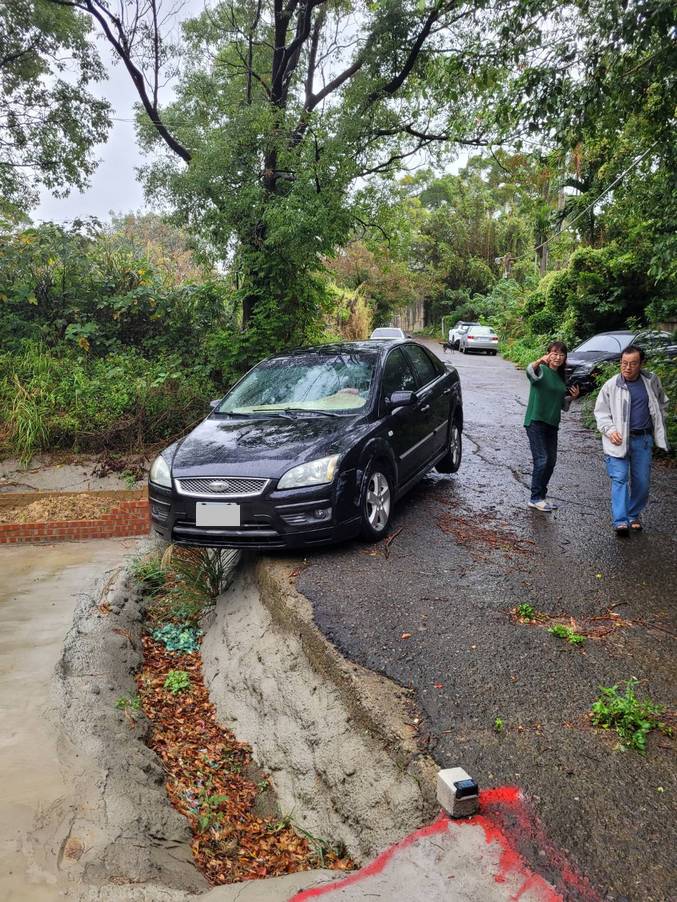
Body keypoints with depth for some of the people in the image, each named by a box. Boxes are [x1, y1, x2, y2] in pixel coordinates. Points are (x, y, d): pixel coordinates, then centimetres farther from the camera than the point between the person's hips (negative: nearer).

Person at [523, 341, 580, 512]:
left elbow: (564, 406, 23)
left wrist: (572, 397, 3)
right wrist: (539, 361, -53)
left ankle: (541, 497, 20)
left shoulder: (561, 377, 16)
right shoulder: (541, 371, -6)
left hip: (552, 424, 8)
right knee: (542, 459, -11)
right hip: (536, 422, -7)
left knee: (551, 461, 9)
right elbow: (530, 371, -33)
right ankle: (536, 498, -3)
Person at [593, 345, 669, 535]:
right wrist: (610, 430, -14)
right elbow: (601, 412, 1)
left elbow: (661, 403, 21)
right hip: (619, 440, -3)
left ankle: (633, 516, 24)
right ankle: (620, 521, -15)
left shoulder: (651, 381, 3)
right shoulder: (611, 385, -5)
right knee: (619, 479, -11)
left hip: (643, 439, 3)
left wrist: (659, 427, 15)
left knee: (642, 482, 7)